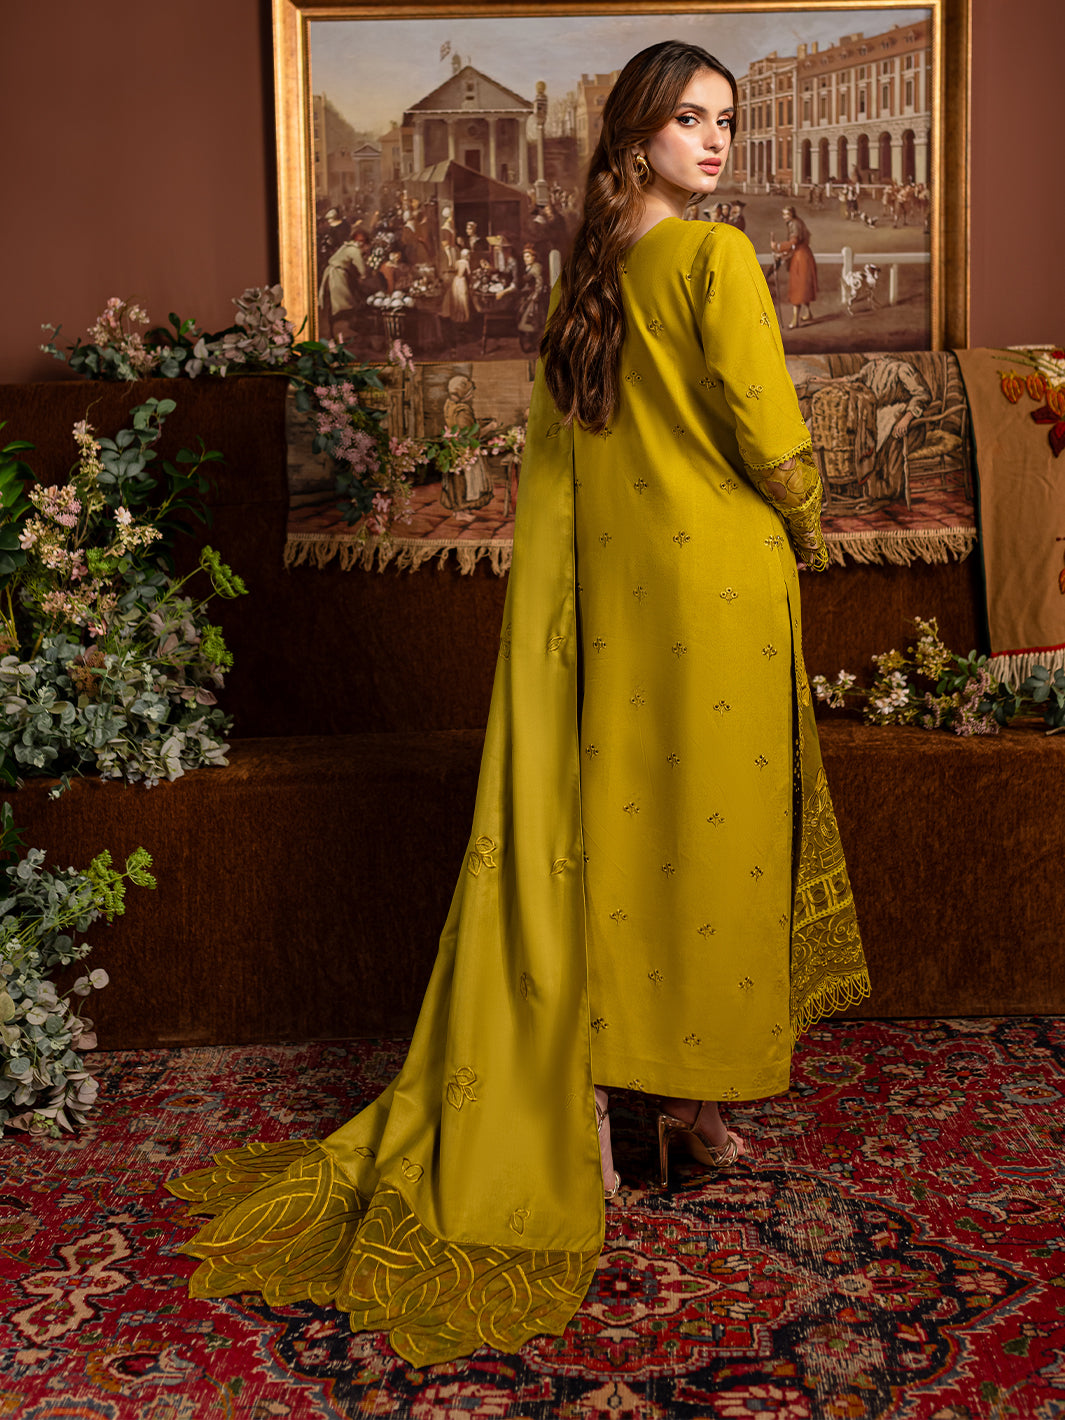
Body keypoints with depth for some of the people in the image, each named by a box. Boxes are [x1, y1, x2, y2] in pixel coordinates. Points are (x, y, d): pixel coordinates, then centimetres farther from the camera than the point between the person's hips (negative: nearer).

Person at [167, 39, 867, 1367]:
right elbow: (767, 431, -15)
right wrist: (804, 523, 4)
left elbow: (555, 444, 11)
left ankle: (582, 1100, 17)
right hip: (716, 580, -6)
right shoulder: (716, 256, -11)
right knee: (710, 831, 4)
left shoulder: (583, 267, 9)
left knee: (605, 827, 9)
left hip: (609, 582, 6)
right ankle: (694, 1093, 17)